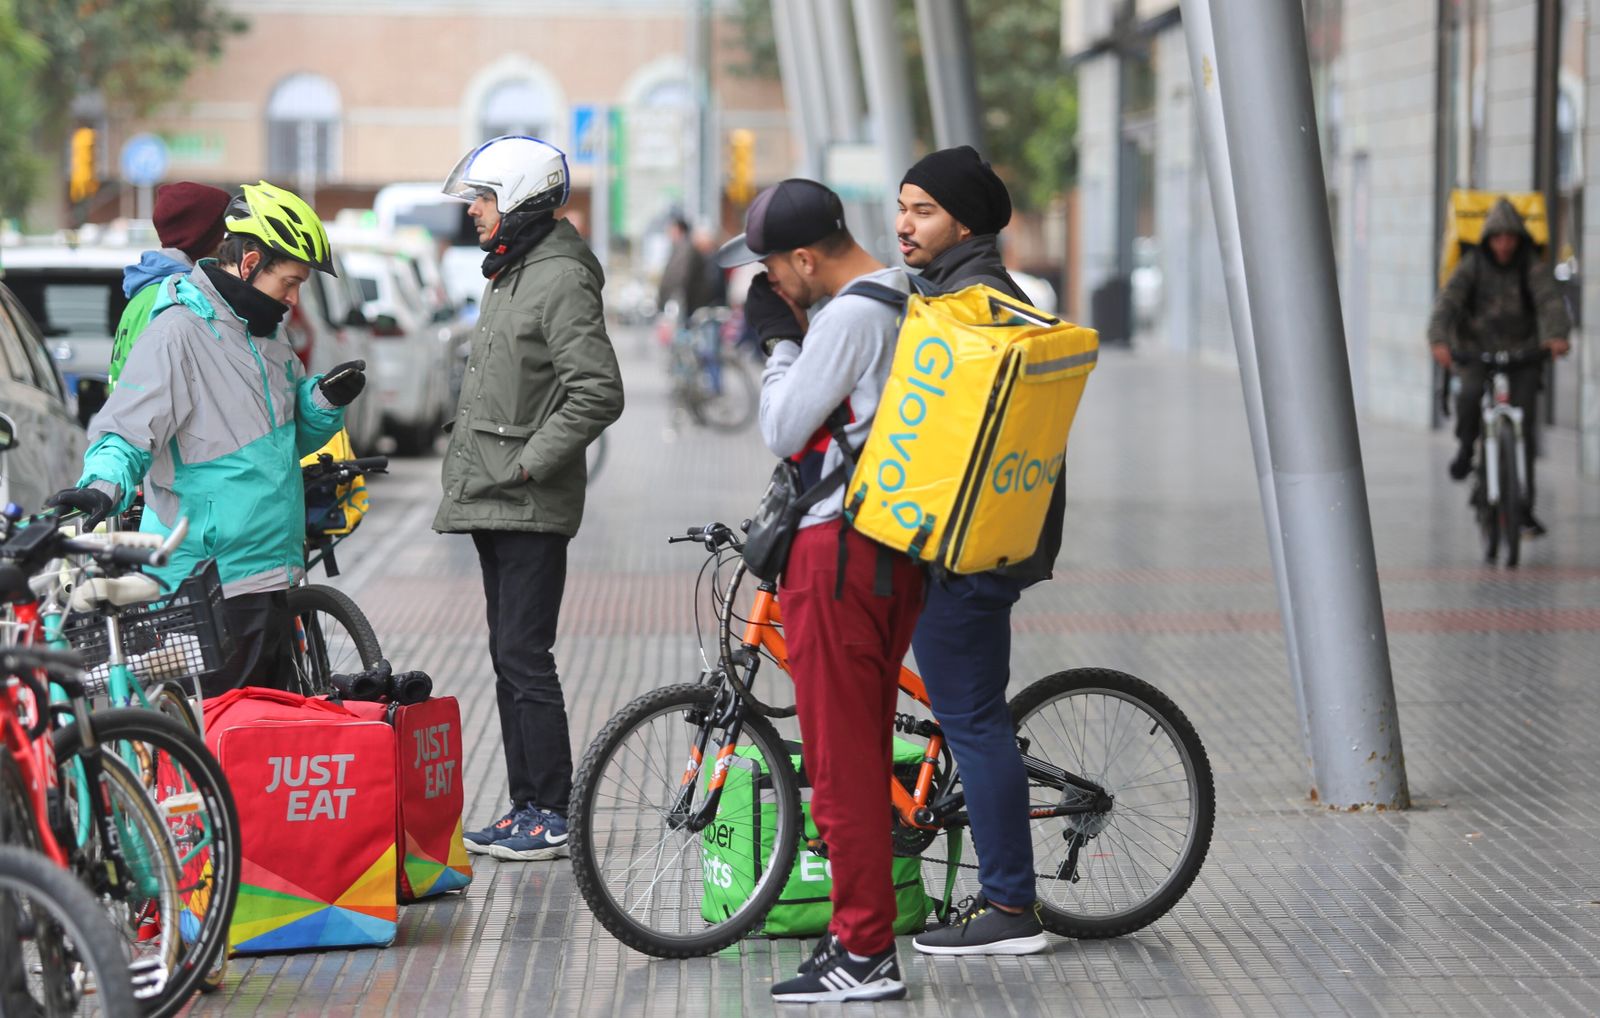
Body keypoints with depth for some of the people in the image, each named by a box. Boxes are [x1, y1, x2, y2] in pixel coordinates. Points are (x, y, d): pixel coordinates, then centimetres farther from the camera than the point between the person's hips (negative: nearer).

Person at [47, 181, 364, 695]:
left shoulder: (264, 338, 16)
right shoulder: (178, 332, -12)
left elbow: (291, 436, 25)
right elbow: (125, 432, -17)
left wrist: (326, 399, 6)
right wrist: (103, 485, -36)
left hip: (269, 575, 9)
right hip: (210, 589, -9)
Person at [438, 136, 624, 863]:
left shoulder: (561, 280, -15)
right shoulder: (507, 274, 17)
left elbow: (598, 393, -23)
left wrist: (529, 464, -20)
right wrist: (471, 466, 17)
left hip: (530, 507, -10)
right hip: (493, 503, 10)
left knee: (523, 657, -9)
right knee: (509, 658, 13)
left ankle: (554, 816, -4)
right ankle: (525, 807, 19)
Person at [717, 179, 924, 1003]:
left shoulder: (847, 318, -17)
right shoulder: (911, 304, 12)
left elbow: (783, 430, -13)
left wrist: (779, 339, -3)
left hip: (836, 552, -10)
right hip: (898, 549, 10)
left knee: (839, 758, -4)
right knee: (867, 752, 15)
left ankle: (864, 952, -2)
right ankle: (865, 935, 21)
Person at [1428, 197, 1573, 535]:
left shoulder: (1532, 267, -6)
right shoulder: (1472, 266, -5)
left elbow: (1550, 301, -22)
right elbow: (1447, 301, -19)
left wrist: (1556, 335, -44)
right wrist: (1439, 340, -38)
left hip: (1523, 353, 0)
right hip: (1478, 351, 0)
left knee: (1524, 428, -7)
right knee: (1470, 394, -31)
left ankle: (1523, 508, 1)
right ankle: (1466, 447, 1)